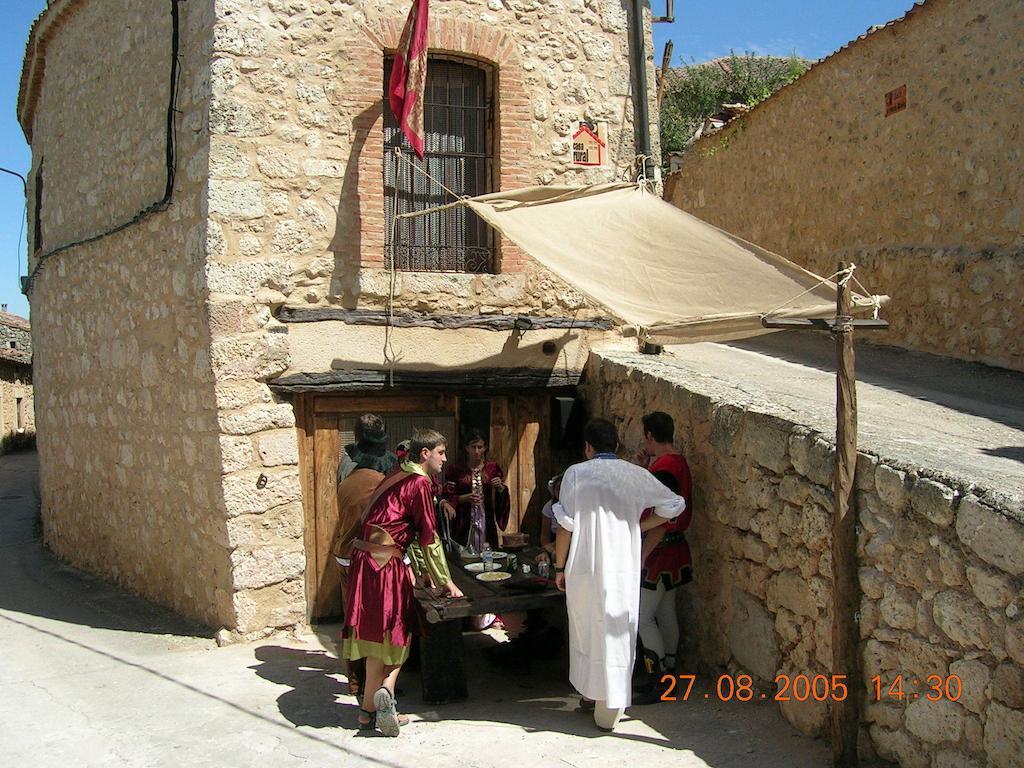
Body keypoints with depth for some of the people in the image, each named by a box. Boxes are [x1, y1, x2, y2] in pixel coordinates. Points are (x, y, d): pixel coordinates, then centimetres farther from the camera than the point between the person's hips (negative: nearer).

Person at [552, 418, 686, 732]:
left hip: (584, 569, 0)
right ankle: (608, 712, 13)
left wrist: (559, 567, 5)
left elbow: (566, 526, -5)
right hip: (624, 570, 1)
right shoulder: (636, 475, 2)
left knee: (584, 631, 18)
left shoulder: (576, 473, -3)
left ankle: (589, 694, 32)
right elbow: (675, 505, 8)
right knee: (616, 638, 8)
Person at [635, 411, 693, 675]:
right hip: (674, 550, 10)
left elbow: (661, 522, -26)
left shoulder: (663, 470, -23)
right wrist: (645, 469, 9)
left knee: (642, 617, -3)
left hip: (659, 552, -10)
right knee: (666, 613, 17)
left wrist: (641, 557, -23)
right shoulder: (678, 463, 8)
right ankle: (669, 667, 27)